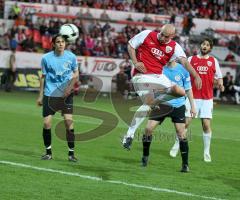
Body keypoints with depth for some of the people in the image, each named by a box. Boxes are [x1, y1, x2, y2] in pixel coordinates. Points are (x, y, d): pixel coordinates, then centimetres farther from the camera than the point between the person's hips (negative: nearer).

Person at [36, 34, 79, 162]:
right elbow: (43, 77, 7)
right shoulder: (46, 58, -3)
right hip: (50, 94, 0)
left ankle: (71, 153, -1)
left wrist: (70, 87, -8)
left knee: (69, 121, -11)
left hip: (66, 95, 0)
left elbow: (76, 74, 9)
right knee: (46, 123, -5)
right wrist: (40, 96, 8)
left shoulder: (71, 57, -3)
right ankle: (48, 152, 11)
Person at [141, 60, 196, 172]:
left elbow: (188, 89, 6)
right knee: (149, 128, -8)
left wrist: (192, 106, 7)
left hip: (178, 106, -1)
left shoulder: (182, 70, -4)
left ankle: (185, 164, 2)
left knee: (181, 133, -6)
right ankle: (145, 156, 15)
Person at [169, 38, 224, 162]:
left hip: (207, 98, 0)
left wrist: (220, 85, -8)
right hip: (192, 97, 0)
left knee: (206, 124, -6)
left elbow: (218, 77, 13)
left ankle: (206, 152, 3)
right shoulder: (191, 59, 7)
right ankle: (176, 146, 14)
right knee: (185, 122, -4)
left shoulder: (213, 61, 9)